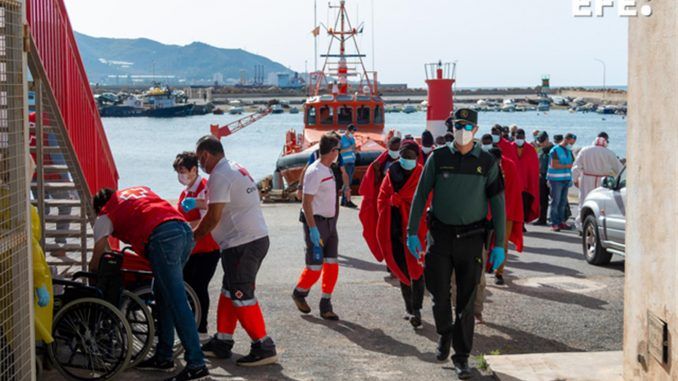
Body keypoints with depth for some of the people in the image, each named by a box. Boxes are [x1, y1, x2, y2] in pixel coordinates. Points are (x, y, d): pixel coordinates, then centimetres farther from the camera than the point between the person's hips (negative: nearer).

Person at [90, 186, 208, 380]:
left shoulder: (105, 215, 20)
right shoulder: (141, 189, 36)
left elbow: (98, 256, 18)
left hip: (161, 237, -6)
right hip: (185, 230, 7)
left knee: (177, 302, -8)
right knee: (162, 296, 18)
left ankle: (196, 365, -11)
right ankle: (163, 357, 24)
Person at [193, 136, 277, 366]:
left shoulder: (219, 176, -13)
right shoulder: (237, 169, 17)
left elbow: (213, 216, -15)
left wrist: (194, 235, 0)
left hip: (242, 244, -10)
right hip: (258, 237, 10)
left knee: (241, 296, -5)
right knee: (229, 292, 16)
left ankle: (263, 347, -2)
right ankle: (222, 343, 23)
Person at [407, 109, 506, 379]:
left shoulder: (487, 161, 0)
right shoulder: (439, 157, 1)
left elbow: (498, 204, 1)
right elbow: (420, 195, 5)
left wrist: (499, 245, -3)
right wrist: (412, 232, 0)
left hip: (471, 237, -1)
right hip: (440, 235, 1)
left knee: (466, 301, 1)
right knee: (439, 294, 5)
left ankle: (461, 356, 12)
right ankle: (444, 334, 34)